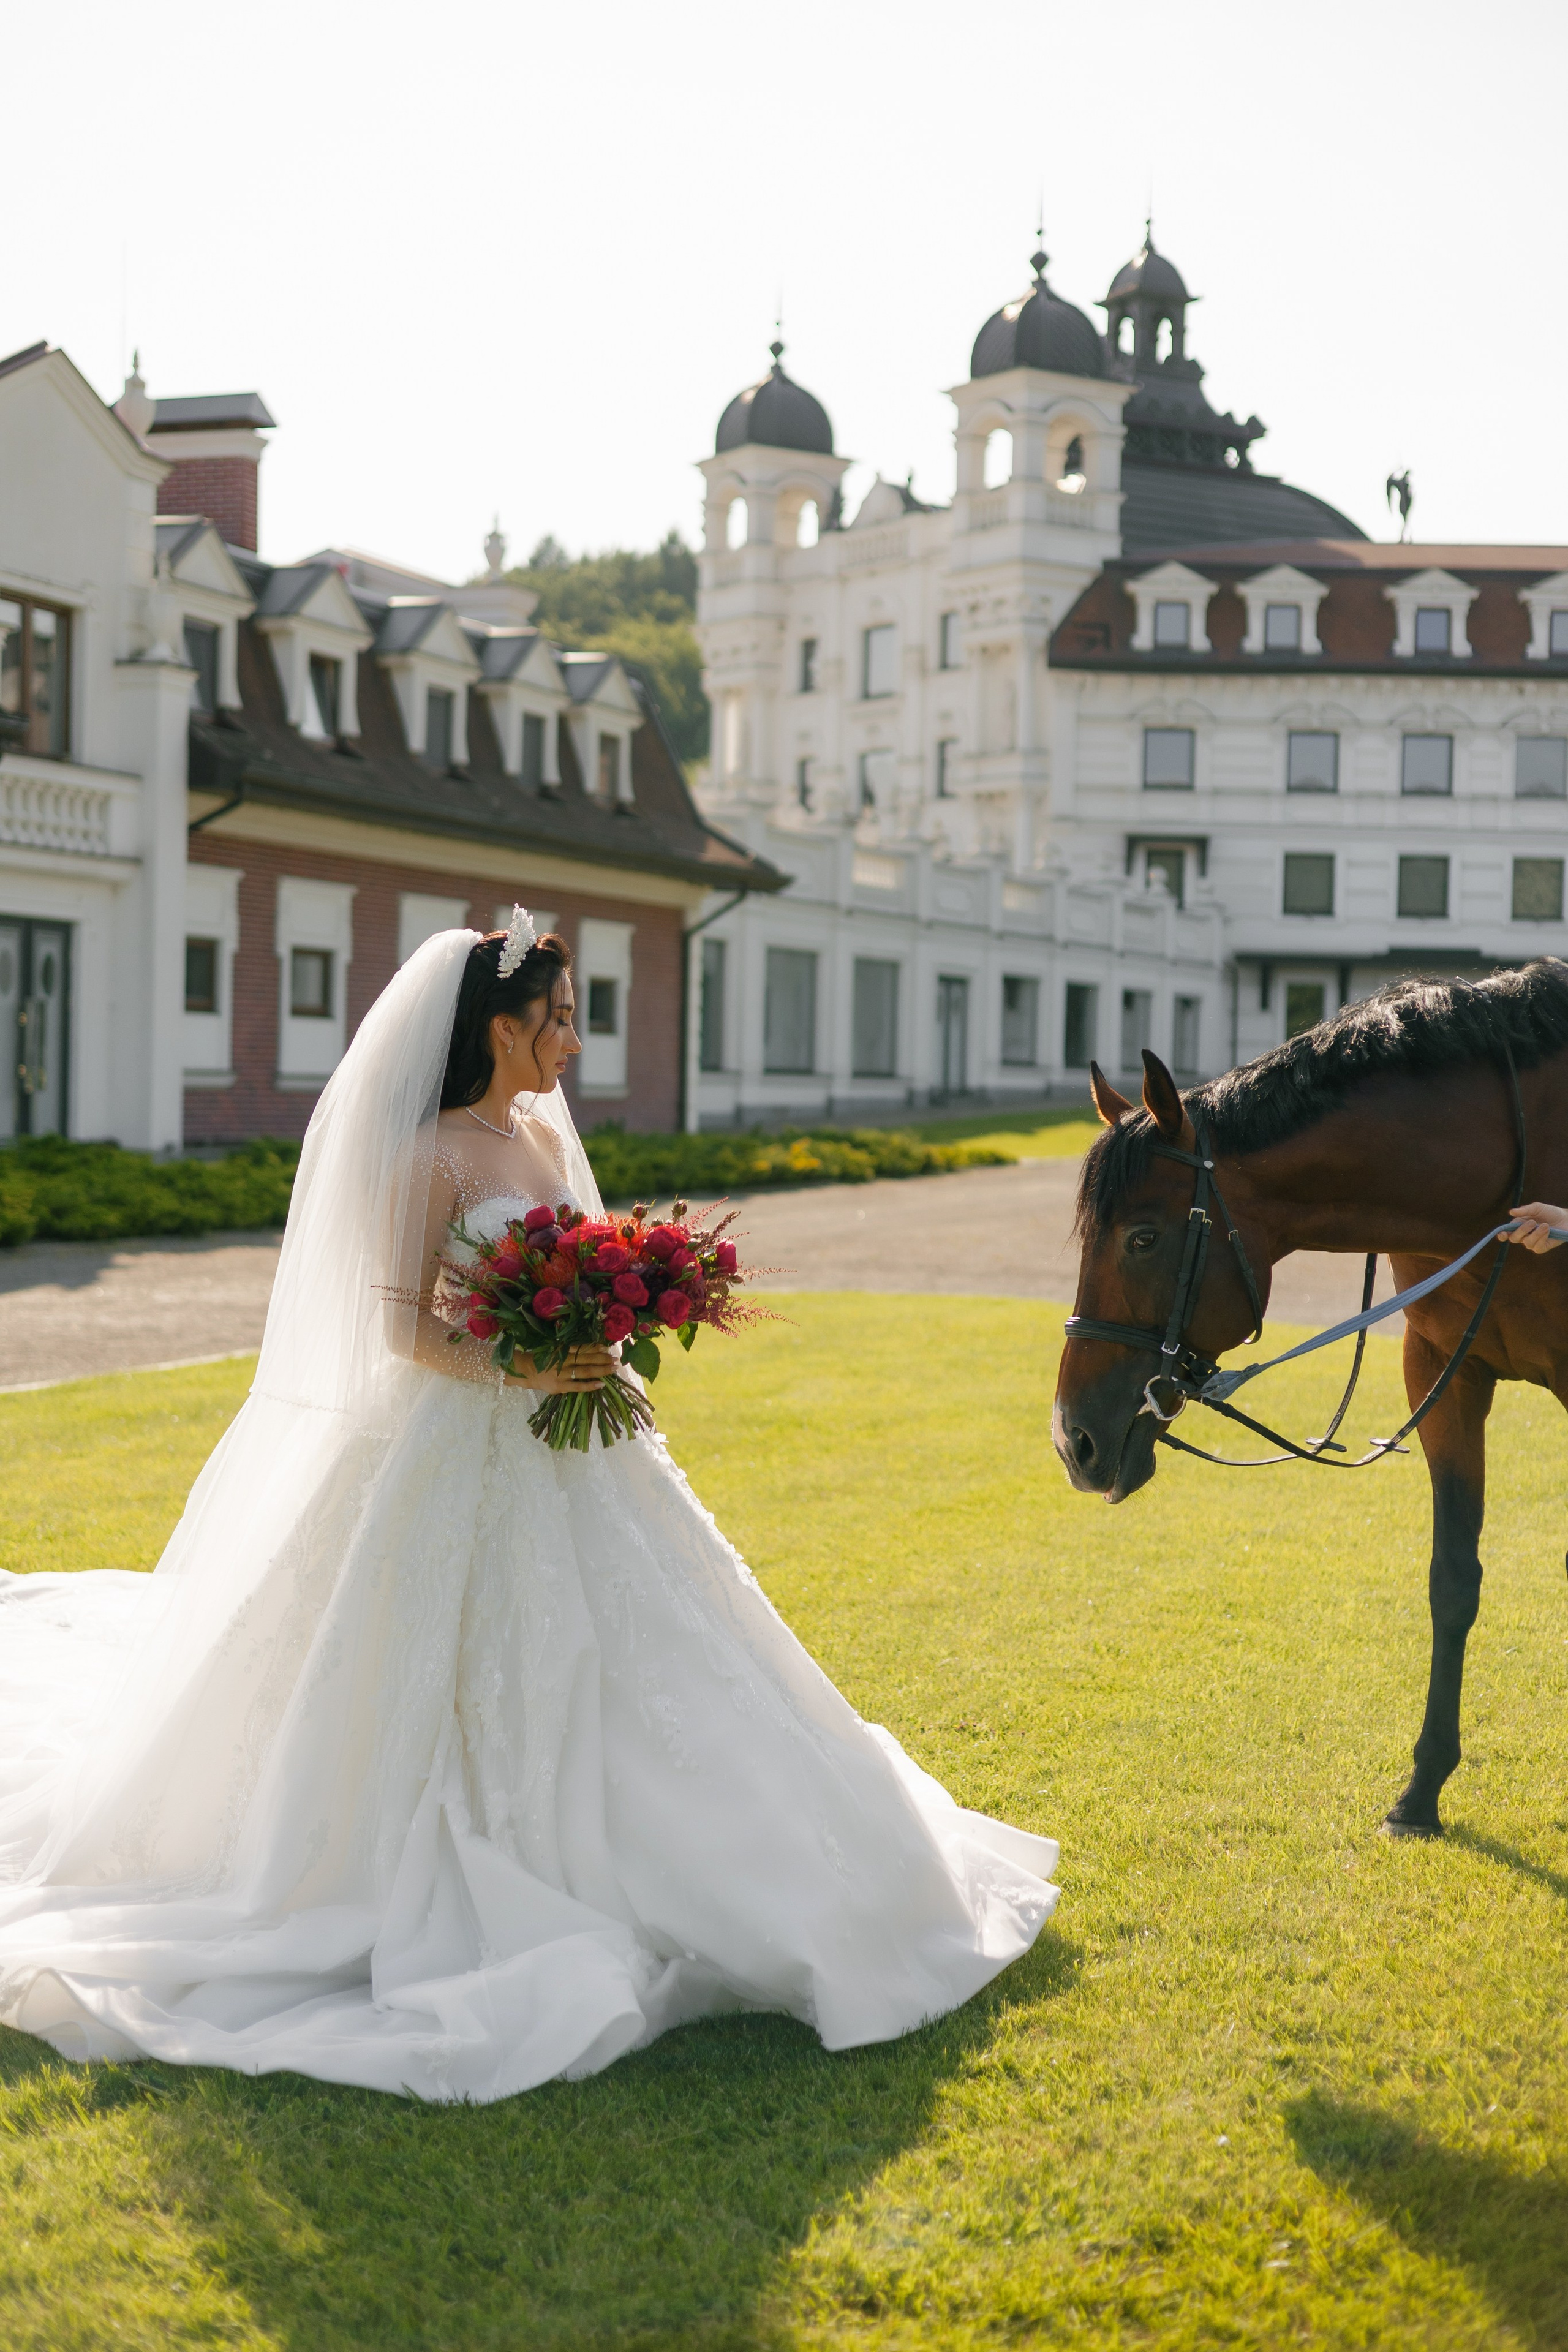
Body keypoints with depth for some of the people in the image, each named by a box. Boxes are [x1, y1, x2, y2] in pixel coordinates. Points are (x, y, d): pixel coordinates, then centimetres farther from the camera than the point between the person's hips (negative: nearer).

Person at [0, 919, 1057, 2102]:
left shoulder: (546, 1137, 10)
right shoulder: (430, 1156, -13)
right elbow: (403, 1331, -15)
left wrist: (602, 1347, -2)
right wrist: (514, 1369, -28)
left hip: (568, 1455, 8)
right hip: (462, 1460, -8)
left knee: (614, 1665, 10)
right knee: (477, 1684, -2)